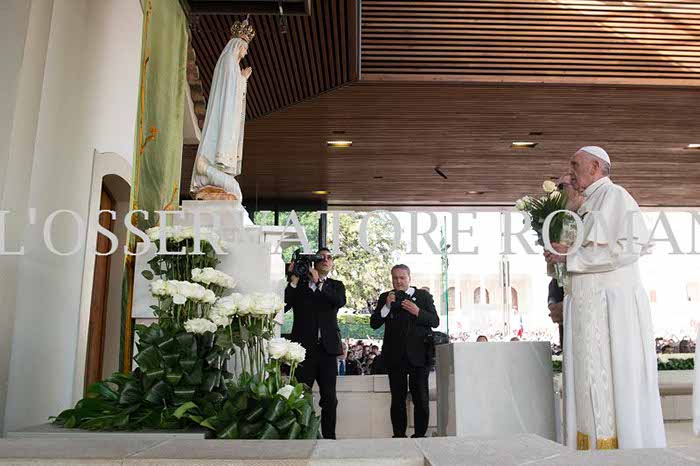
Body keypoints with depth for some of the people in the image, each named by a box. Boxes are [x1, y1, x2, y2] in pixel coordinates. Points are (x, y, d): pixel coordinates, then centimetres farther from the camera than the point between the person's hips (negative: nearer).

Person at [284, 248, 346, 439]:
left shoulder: (336, 285, 12)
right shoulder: (299, 284, 8)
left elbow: (340, 301, -10)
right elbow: (283, 305, -5)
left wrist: (318, 282, -12)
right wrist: (293, 280, -10)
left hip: (327, 348, 1)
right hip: (304, 347, -1)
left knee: (329, 398, 4)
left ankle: (329, 436, 12)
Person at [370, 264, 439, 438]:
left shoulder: (423, 296, 7)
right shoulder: (385, 297, 9)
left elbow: (435, 321, 2)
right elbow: (374, 323, 1)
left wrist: (418, 312, -15)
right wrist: (387, 306, -12)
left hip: (418, 356, -1)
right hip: (395, 357, 1)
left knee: (421, 399, 1)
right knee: (397, 400, 5)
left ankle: (420, 435, 10)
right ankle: (399, 436, 12)